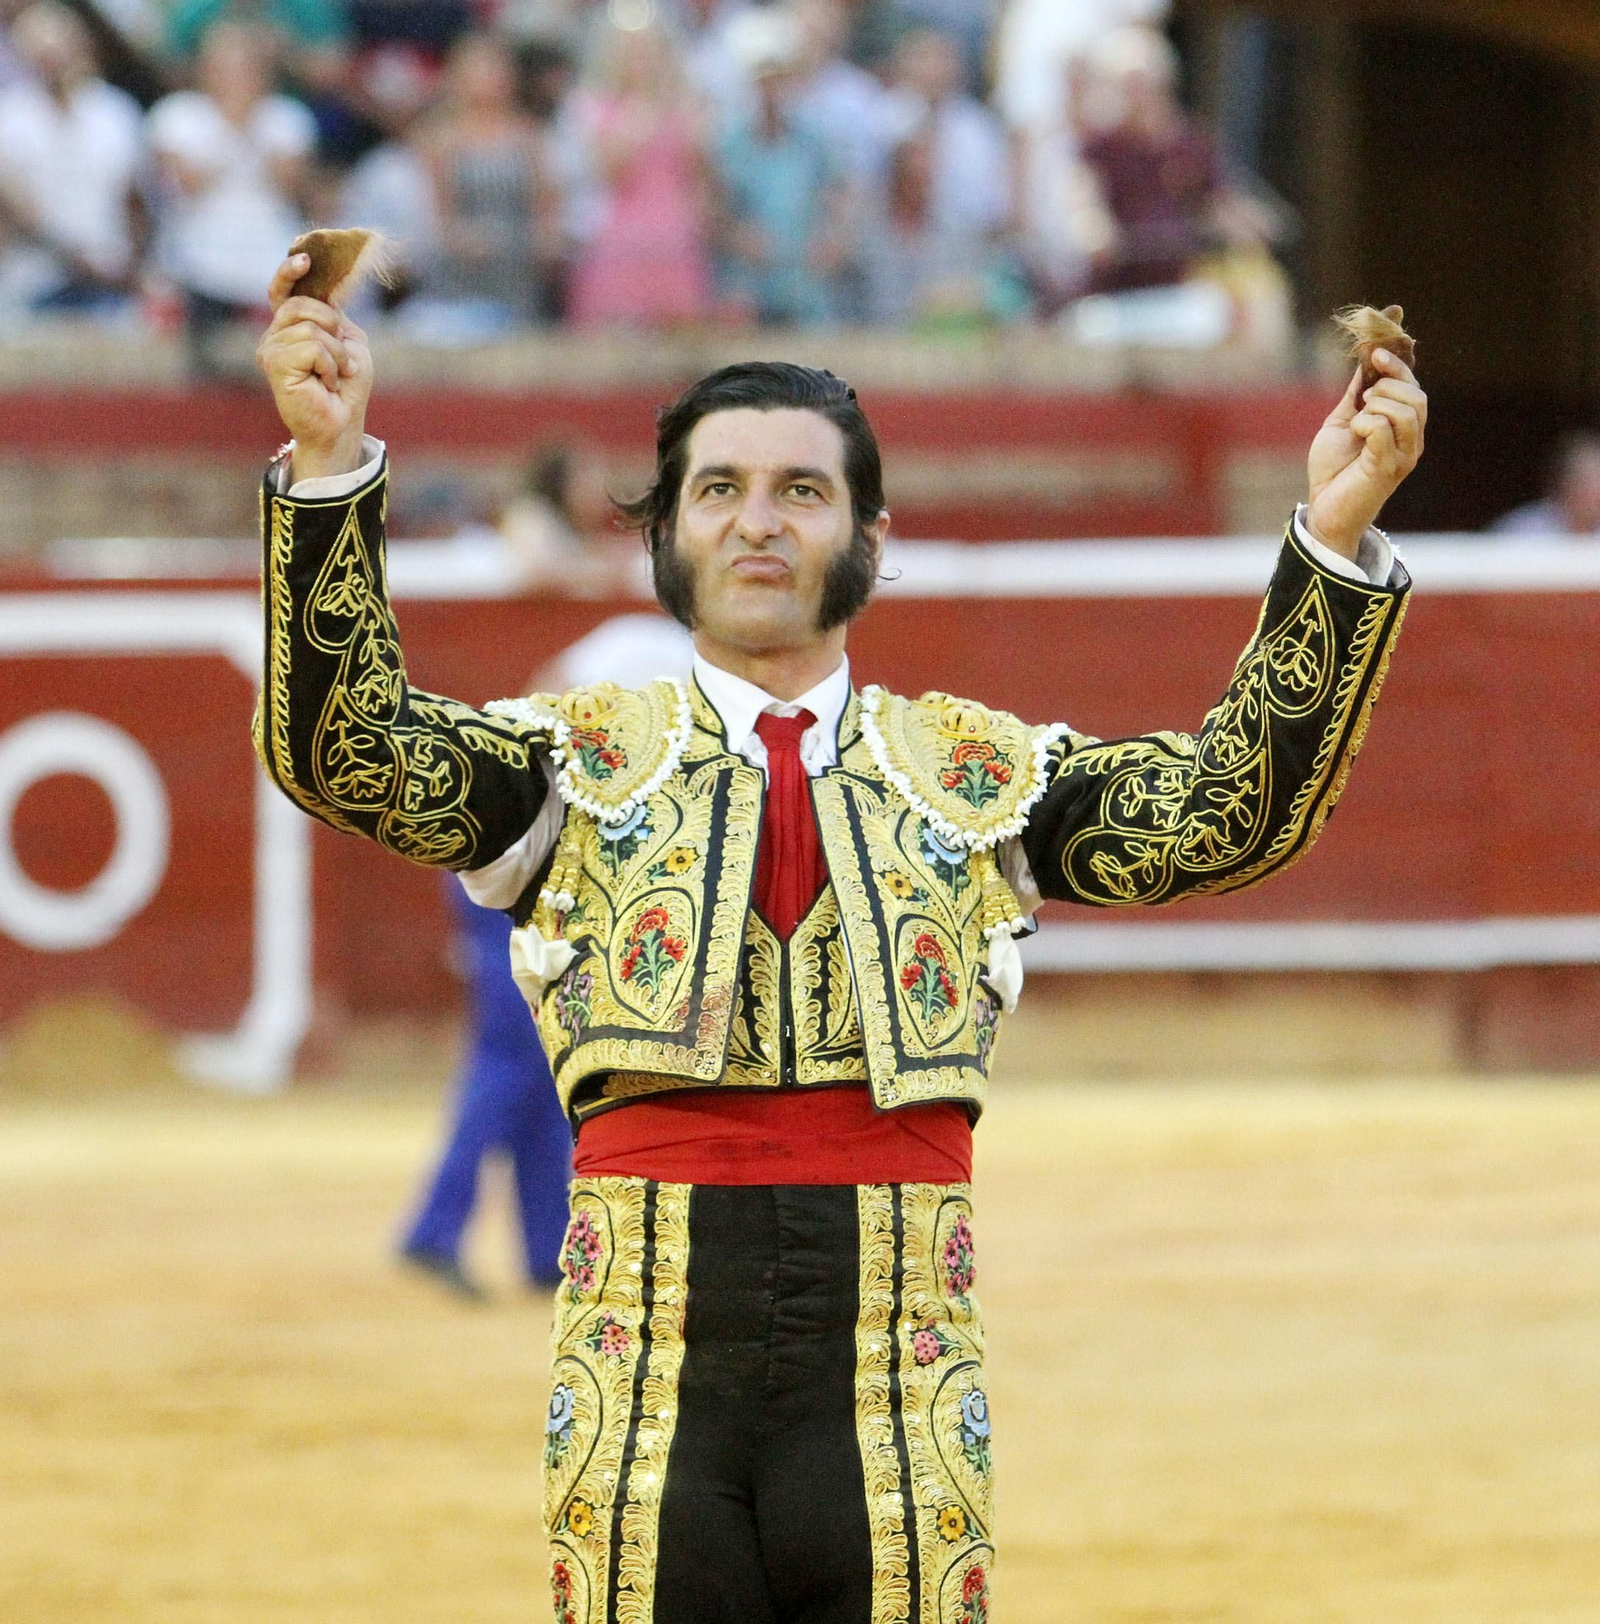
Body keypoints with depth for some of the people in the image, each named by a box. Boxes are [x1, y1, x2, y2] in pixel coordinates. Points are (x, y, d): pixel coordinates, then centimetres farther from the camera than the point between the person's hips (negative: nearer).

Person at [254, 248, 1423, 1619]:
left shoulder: (978, 770, 13)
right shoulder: (581, 761, 11)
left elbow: (1238, 805, 1)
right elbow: (345, 754, -5)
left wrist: (1335, 537, -12)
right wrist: (333, 470, -20)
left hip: (895, 1388, 1)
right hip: (649, 1367, -1)